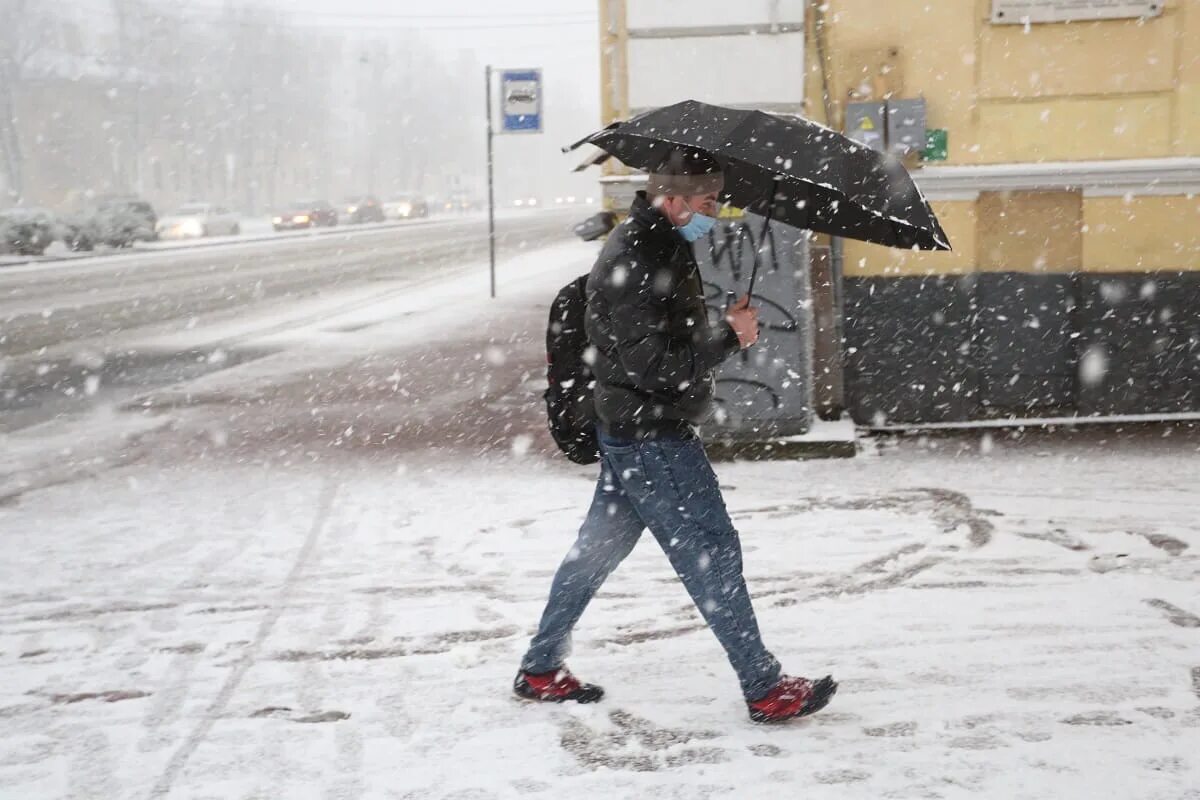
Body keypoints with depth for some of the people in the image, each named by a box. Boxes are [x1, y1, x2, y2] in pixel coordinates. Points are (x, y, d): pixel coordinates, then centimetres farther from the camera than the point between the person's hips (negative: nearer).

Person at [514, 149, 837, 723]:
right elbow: (652, 364, -25)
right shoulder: (634, 261, -21)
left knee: (600, 544, 16)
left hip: (633, 430, 10)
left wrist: (728, 328, 5)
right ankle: (765, 689, 5)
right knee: (710, 550, -4)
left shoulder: (661, 245, 12)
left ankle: (540, 670, 26)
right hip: (650, 435, -10)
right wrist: (729, 336, -18)